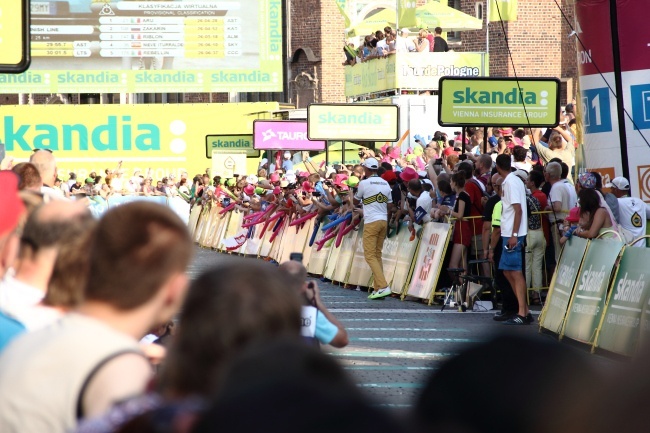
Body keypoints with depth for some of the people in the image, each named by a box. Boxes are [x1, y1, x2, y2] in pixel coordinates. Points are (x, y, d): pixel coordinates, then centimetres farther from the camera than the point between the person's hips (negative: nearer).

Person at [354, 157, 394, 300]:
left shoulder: (364, 183, -6)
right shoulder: (385, 184, 9)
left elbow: (356, 201, 9)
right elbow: (390, 205, 13)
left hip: (371, 222, -6)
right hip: (384, 220, 6)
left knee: (370, 255, -6)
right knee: (377, 254, 13)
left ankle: (383, 286, -19)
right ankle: (378, 288, 10)